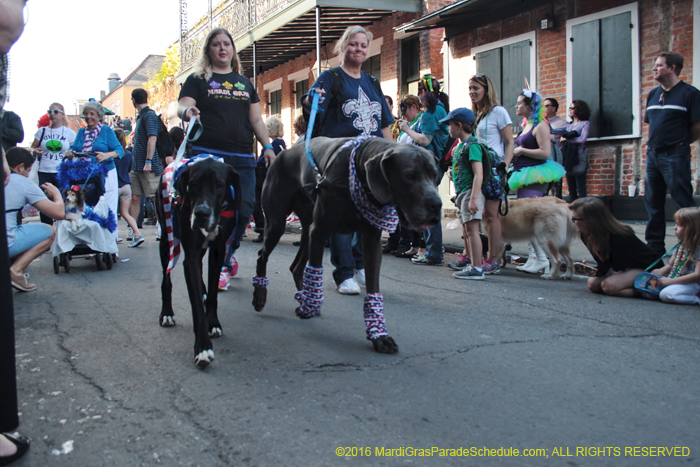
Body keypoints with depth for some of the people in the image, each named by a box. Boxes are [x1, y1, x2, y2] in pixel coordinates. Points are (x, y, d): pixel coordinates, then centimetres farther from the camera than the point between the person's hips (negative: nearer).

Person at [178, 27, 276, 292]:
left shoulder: (244, 83, 22)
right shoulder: (198, 79, 11)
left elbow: (256, 120, 20)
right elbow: (182, 107, -3)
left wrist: (267, 146, 7)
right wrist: (187, 111, -27)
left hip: (242, 158, 4)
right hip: (208, 155, -3)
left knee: (245, 208, -6)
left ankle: (225, 257, 18)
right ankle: (223, 263, 6)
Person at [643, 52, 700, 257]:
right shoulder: (653, 94, 14)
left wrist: (679, 144, 4)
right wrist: (654, 144, 10)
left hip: (675, 155, -7)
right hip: (652, 154, 7)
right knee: (653, 202, 11)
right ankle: (655, 246, 19)